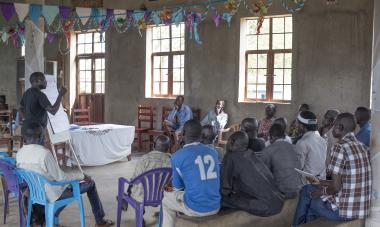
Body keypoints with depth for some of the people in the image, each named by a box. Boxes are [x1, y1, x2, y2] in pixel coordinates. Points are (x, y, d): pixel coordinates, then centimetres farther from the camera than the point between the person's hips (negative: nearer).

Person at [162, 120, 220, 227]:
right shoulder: (213, 152, 6)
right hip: (215, 207, 5)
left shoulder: (177, 156, -9)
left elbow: (177, 187, 3)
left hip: (195, 208, -5)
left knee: (166, 201, 24)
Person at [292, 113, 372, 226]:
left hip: (345, 210, -7)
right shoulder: (363, 147, 7)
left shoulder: (340, 147, -17)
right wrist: (325, 183, 19)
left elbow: (336, 186, -18)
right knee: (308, 189, 23)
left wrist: (322, 191, 1)